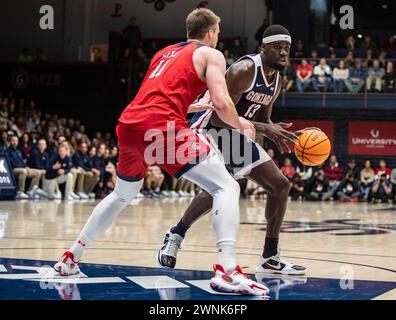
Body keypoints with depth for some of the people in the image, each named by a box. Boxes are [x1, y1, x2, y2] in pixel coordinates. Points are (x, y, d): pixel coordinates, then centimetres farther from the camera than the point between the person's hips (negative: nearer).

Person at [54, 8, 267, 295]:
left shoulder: (164, 53, 31)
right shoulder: (211, 54, 11)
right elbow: (221, 102, -3)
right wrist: (239, 125, 16)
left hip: (128, 125, 7)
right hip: (162, 128, -7)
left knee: (122, 195, 31)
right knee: (227, 187, -5)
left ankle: (71, 257, 35)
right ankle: (227, 271, -22)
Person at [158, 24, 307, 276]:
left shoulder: (277, 80, 4)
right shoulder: (245, 70, -23)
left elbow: (263, 118, 16)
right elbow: (219, 116, -28)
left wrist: (280, 134, -7)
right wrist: (264, 129, -32)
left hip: (235, 134, 9)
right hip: (209, 129, -9)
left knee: (281, 185, 4)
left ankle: (270, 257, 11)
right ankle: (176, 235, -7)